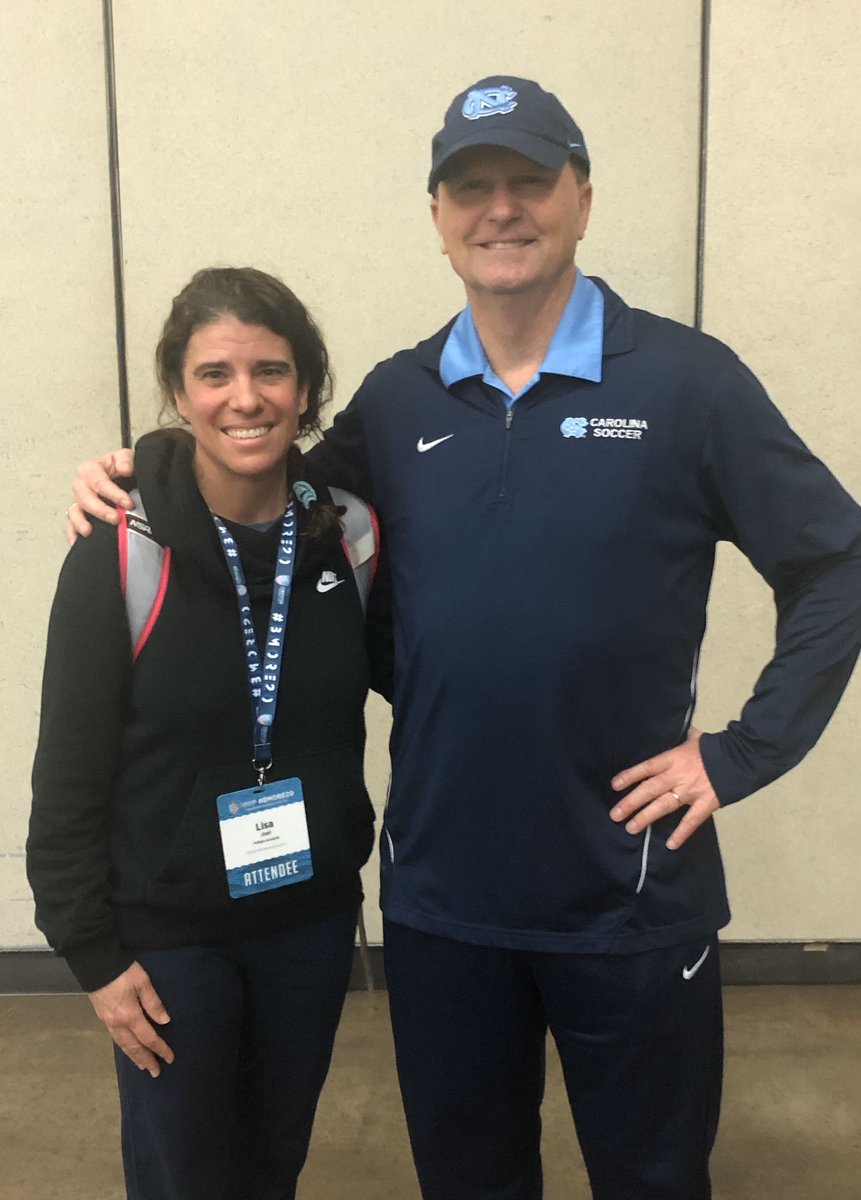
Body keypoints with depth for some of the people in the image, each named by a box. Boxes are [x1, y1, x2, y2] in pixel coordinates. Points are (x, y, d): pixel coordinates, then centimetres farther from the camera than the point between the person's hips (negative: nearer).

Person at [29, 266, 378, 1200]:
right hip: (167, 933, -3)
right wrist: (92, 950, -9)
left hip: (312, 917, 3)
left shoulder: (348, 533, -7)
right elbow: (70, 774, -11)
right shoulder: (120, 553, -16)